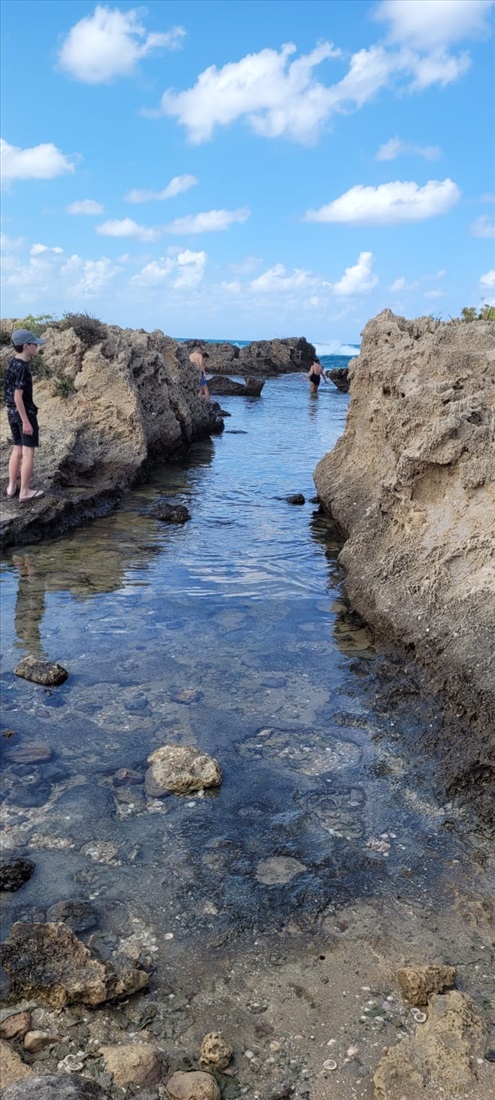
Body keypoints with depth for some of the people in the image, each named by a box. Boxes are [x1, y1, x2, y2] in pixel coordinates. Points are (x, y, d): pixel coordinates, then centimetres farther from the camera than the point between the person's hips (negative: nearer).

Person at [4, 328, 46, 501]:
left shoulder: (12, 364, 8)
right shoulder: (22, 368, -20)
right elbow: (18, 396, -22)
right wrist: (26, 421, -20)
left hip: (12, 412, 9)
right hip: (25, 412, -9)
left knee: (17, 450, 16)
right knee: (28, 452, -1)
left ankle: (11, 487, 22)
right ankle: (25, 491, 3)